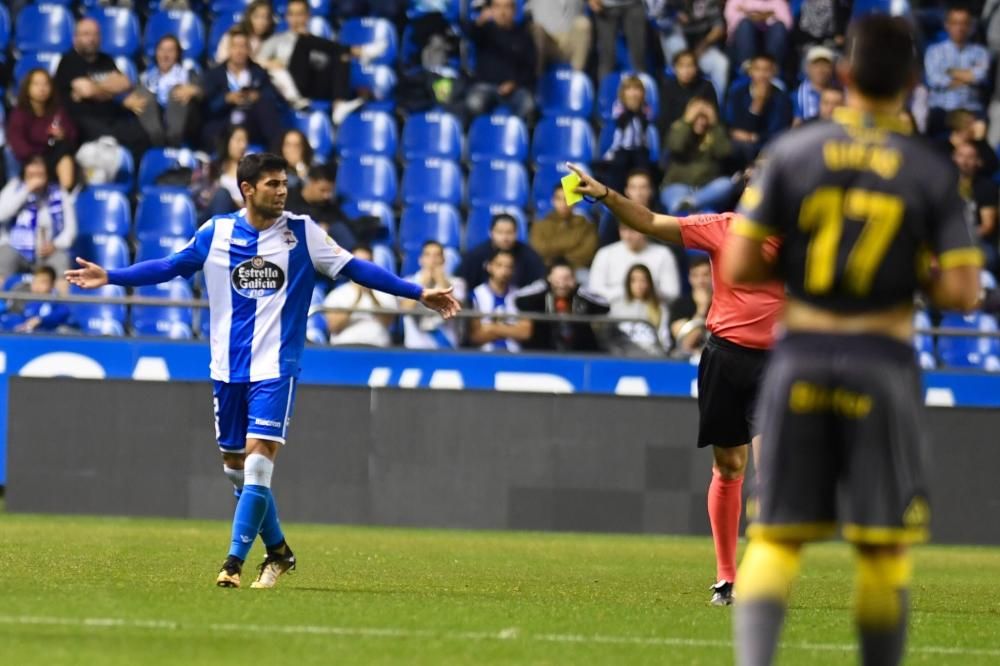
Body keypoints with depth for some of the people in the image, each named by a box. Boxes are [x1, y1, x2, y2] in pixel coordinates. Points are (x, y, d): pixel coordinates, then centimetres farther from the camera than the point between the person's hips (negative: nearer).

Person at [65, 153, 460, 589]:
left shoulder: (302, 234, -2)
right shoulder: (216, 232, 2)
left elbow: (354, 269, -1)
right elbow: (170, 267, 9)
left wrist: (417, 294, -5)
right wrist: (110, 278, 3)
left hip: (276, 369, -3)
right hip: (228, 369, 3)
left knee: (257, 460, -15)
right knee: (235, 466, 8)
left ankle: (235, 562, -12)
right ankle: (277, 550, 26)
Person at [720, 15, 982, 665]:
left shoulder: (792, 153, -2)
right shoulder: (930, 172, -4)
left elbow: (738, 269, -4)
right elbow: (961, 291, -8)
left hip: (800, 360, 1)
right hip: (883, 363, -1)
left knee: (775, 539, 4)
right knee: (884, 549, 8)